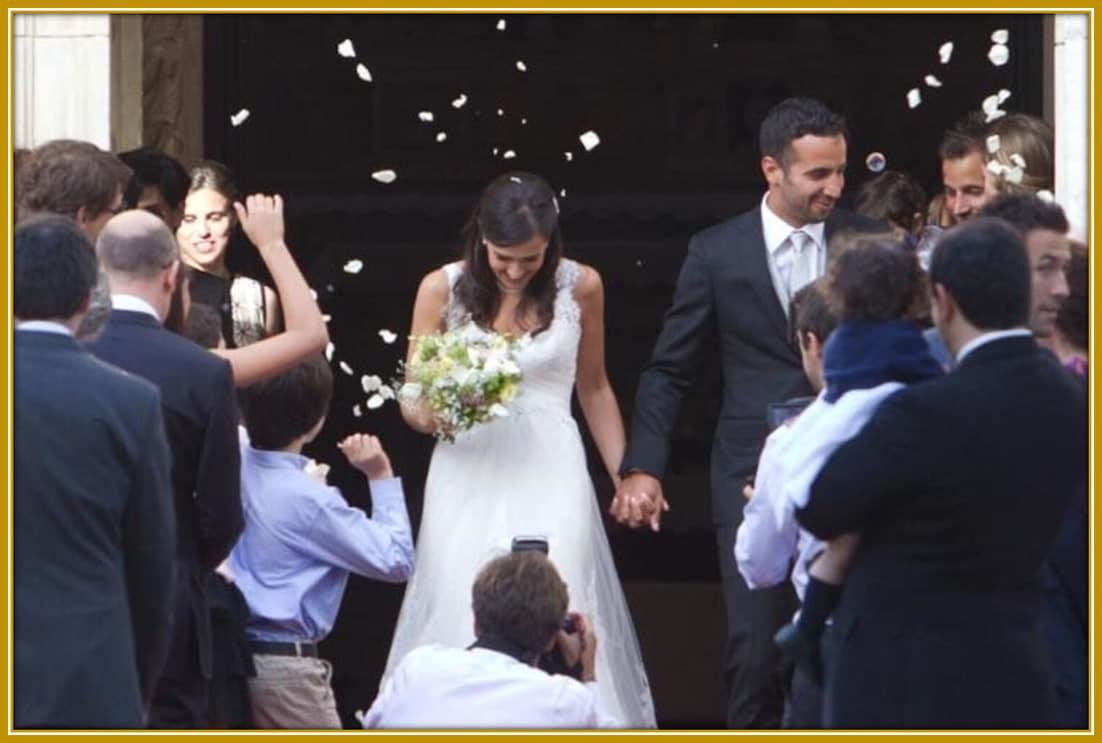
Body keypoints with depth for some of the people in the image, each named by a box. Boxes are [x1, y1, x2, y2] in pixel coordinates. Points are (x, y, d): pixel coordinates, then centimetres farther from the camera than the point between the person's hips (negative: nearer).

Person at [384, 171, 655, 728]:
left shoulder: (580, 286, 1)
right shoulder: (442, 289, -2)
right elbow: (411, 402, 2)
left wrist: (625, 477, 14)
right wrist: (431, 413, -22)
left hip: (550, 479, 0)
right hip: (469, 479, 0)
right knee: (460, 631, -5)